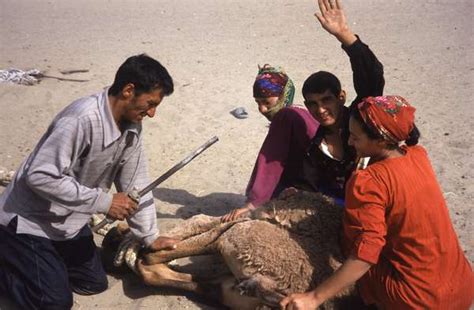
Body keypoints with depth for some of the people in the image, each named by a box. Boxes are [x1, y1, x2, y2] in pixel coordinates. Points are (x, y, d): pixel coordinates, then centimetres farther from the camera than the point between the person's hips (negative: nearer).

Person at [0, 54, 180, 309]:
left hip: (68, 221, 8)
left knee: (95, 284, 14)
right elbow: (40, 176, -34)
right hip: (29, 221, -8)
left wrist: (150, 237, 2)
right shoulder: (82, 118, -33)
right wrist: (104, 202, -30)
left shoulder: (131, 127, -7)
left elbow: (135, 184, 1)